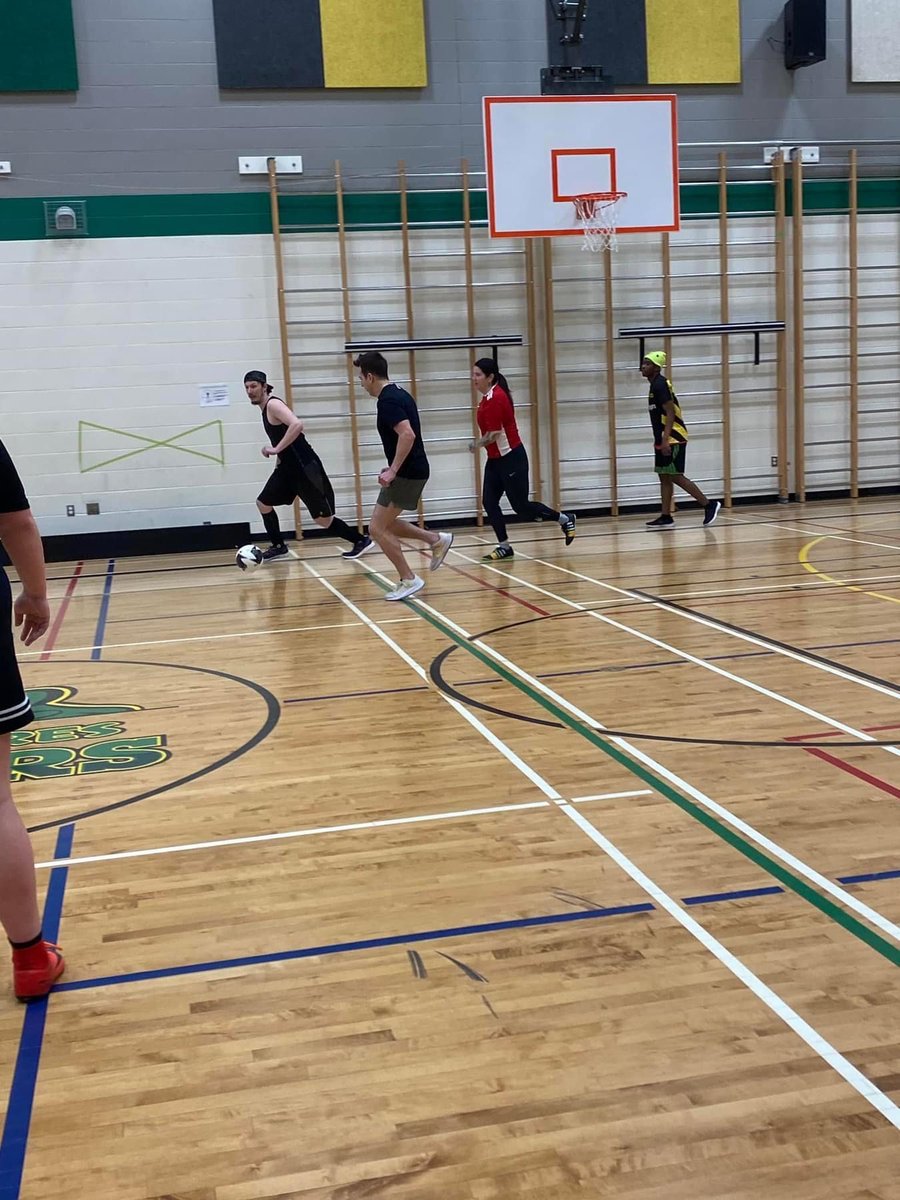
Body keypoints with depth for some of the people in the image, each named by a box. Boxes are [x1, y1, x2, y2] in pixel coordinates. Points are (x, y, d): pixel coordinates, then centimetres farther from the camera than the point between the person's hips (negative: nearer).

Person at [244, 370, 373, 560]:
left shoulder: (273, 404, -16)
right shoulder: (265, 408, 14)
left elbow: (297, 425, -33)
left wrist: (276, 449, -29)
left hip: (305, 467, -10)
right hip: (288, 466, 10)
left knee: (323, 518, -4)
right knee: (263, 503, 9)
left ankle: (361, 541, 10)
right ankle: (278, 546, 21)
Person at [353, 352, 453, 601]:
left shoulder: (387, 400, -18)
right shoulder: (399, 394, 13)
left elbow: (407, 434, -30)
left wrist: (393, 470, -27)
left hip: (407, 473, -10)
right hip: (412, 470, 10)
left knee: (377, 528, -3)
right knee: (385, 524, 19)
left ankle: (409, 579, 2)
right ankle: (436, 540, 19)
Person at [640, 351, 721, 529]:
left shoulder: (660, 385, -15)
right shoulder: (655, 385, 15)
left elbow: (670, 413, -21)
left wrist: (665, 439, -26)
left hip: (673, 439, -10)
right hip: (663, 440, 10)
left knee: (676, 477, -7)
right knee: (664, 477, 8)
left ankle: (709, 505, 1)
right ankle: (666, 517, 10)